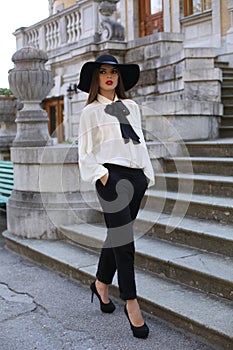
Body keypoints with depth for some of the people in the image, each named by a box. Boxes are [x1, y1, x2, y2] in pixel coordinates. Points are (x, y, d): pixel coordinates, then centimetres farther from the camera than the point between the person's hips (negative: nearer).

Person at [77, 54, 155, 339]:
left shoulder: (132, 107, 18)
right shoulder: (90, 111, 5)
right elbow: (85, 152, 1)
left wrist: (147, 173, 14)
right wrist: (101, 174, -12)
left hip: (136, 176, 5)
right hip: (111, 176, -5)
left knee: (116, 235, 11)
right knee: (123, 241, -9)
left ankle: (101, 284, 31)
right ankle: (131, 304, -2)